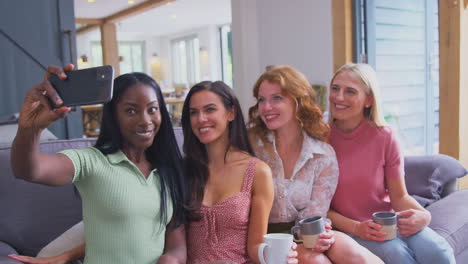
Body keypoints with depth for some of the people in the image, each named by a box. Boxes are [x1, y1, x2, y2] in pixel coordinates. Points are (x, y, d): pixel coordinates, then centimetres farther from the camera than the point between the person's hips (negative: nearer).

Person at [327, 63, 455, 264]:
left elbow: (399, 196, 1)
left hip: (388, 221, 2)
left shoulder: (384, 137, -4)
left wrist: (422, 215, -20)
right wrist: (356, 228, -19)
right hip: (346, 227, -2)